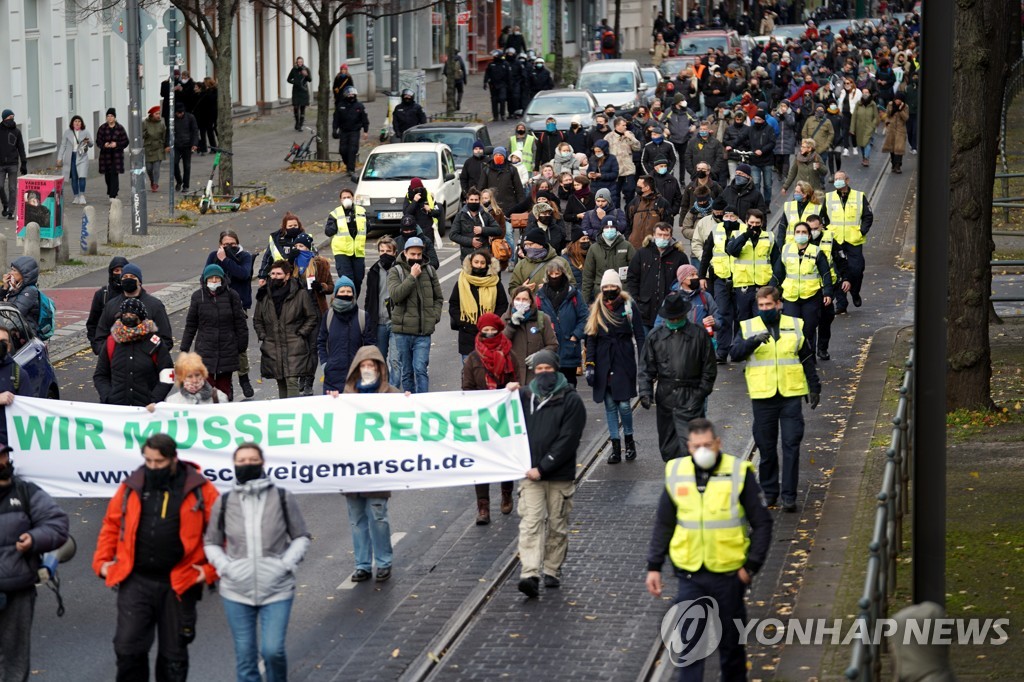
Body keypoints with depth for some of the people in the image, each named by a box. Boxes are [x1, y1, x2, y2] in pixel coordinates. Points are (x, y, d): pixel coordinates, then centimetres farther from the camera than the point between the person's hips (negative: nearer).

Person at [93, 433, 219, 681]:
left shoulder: (200, 490, -2)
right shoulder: (131, 487, 5)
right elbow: (111, 526, 14)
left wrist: (211, 570, -6)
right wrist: (102, 561, 5)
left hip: (178, 584, -1)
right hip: (136, 581, 1)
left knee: (174, 654, 9)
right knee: (128, 648, -7)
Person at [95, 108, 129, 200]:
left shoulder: (120, 128, 0)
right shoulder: (102, 128, 4)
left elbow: (125, 142, 1)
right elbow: (98, 141, 5)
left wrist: (116, 144, -16)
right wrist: (104, 145, -16)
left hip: (117, 155, -2)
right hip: (105, 154, 2)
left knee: (114, 174, -11)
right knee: (107, 175, 9)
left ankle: (113, 195, -13)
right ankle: (111, 191, 33)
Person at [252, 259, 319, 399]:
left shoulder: (300, 294, -3)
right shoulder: (264, 296, 9)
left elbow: (313, 317, 3)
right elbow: (257, 320, 21)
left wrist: (301, 334, -4)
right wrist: (262, 336, 8)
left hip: (294, 347, -4)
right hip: (273, 348, 4)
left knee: (292, 381, -14)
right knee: (281, 382, 11)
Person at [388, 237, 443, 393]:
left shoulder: (429, 271, 9)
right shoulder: (395, 272, 1)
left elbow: (438, 298, 18)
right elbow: (395, 295, -16)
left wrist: (434, 317, 2)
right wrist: (412, 276, -17)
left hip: (424, 331, 0)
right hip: (403, 330, 0)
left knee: (420, 369, -11)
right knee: (407, 371, 8)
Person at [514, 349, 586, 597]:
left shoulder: (571, 401, -2)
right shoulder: (524, 396, 9)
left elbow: (568, 441, -8)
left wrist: (543, 468, -13)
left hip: (560, 476, -1)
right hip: (530, 474, 2)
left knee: (557, 525, 6)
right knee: (530, 523, -9)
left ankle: (552, 571, 20)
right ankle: (530, 574, -17)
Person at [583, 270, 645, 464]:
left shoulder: (628, 306, 0)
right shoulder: (597, 309, 7)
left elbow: (639, 335, 2)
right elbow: (591, 338, 8)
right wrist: (589, 364, 0)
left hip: (624, 362, -3)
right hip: (604, 364, 3)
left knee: (624, 404, -6)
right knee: (610, 405, 3)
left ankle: (629, 440, 17)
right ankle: (615, 447, 8)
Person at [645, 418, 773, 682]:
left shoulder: (739, 473, -8)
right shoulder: (676, 474, 0)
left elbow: (762, 523, -3)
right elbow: (663, 525, 9)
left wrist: (752, 565, -7)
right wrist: (654, 566, 6)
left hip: (729, 573, -1)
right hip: (690, 574, 1)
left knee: (731, 639, 13)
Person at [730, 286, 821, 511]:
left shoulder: (794, 326, 8)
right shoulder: (748, 327, 4)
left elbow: (807, 359, 15)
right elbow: (734, 353, -11)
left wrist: (814, 388, 15)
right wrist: (754, 341, -26)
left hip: (791, 394, 0)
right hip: (762, 396, 0)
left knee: (791, 445, -4)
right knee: (766, 447, 7)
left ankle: (789, 496, -2)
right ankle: (769, 492, 19)